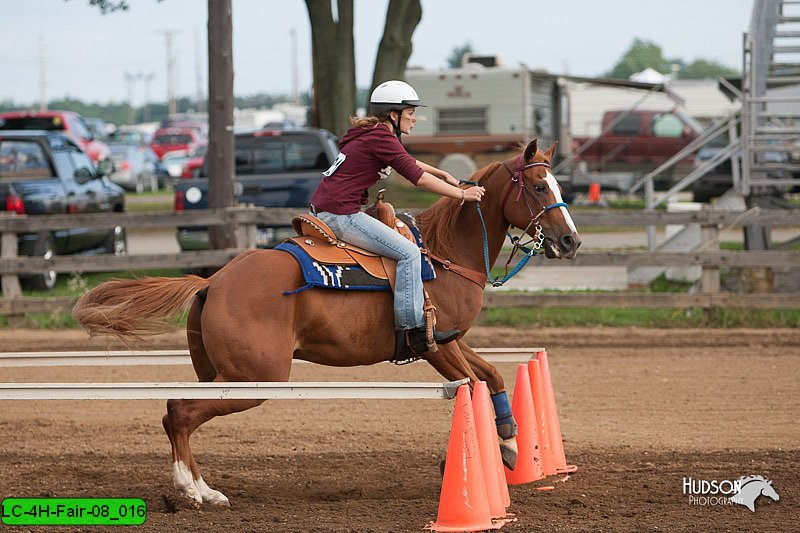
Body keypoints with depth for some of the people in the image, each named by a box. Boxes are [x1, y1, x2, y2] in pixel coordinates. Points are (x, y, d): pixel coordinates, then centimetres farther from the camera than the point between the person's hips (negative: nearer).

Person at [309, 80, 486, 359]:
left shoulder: (370, 133, 18)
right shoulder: (382, 138, -12)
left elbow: (407, 161, 34)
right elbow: (418, 178, -13)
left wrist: (443, 174, 33)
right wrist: (462, 194, -4)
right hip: (341, 215, -11)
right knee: (408, 252, -14)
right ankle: (411, 331, -18)